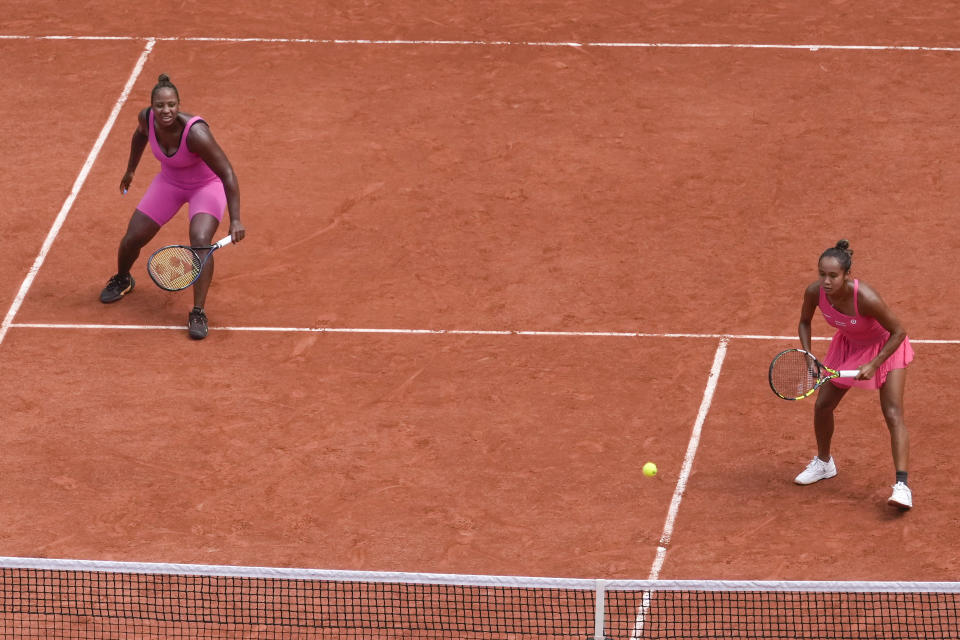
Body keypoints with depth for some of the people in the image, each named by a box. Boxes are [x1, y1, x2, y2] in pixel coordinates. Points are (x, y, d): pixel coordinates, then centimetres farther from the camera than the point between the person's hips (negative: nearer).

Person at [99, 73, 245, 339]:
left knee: (200, 240, -29)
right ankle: (122, 280, 39)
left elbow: (228, 175, -35)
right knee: (133, 238, 4)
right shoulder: (147, 118, -22)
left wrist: (235, 220, -41)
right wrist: (131, 169, 17)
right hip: (169, 183, 5)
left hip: (207, 185, -5)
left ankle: (198, 313, -21)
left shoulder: (195, 133, -38)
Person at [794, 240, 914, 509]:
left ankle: (901, 486, -20)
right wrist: (807, 356, -15)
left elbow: (899, 332, -26)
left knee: (893, 414, -17)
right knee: (822, 405, 9)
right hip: (848, 344, 5)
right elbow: (805, 322, -2)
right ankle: (823, 464, 36)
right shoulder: (814, 292, -26)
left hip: (886, 346, -5)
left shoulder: (866, 298, -40)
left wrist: (873, 365, -29)